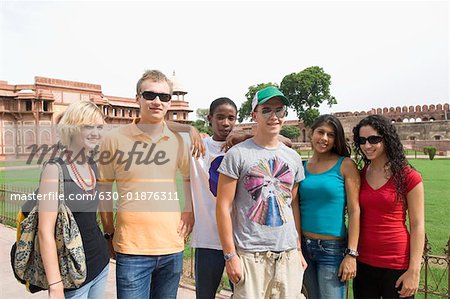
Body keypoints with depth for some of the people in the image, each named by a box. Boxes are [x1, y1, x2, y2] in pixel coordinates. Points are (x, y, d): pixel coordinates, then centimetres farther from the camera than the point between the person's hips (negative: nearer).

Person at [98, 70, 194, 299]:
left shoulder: (179, 140, 1)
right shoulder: (115, 139, -7)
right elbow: (104, 187, 3)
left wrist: (190, 211, 6)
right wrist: (109, 233, 4)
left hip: (172, 247, 3)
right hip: (132, 248, -3)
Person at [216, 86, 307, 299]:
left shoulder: (293, 158, 9)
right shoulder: (238, 154, -7)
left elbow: (294, 205, 14)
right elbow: (223, 206, -8)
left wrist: (299, 249, 13)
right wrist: (230, 255, -9)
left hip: (288, 254, 5)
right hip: (250, 255, -4)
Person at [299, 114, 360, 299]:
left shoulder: (345, 165, -7)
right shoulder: (302, 166, 4)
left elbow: (354, 210, -9)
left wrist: (351, 254, -12)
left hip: (332, 248, -4)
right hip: (303, 245, 4)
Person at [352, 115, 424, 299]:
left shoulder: (408, 177, -8)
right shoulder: (359, 176, 3)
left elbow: (417, 226, -7)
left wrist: (414, 271, -9)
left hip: (397, 266, -3)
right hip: (363, 263, 4)